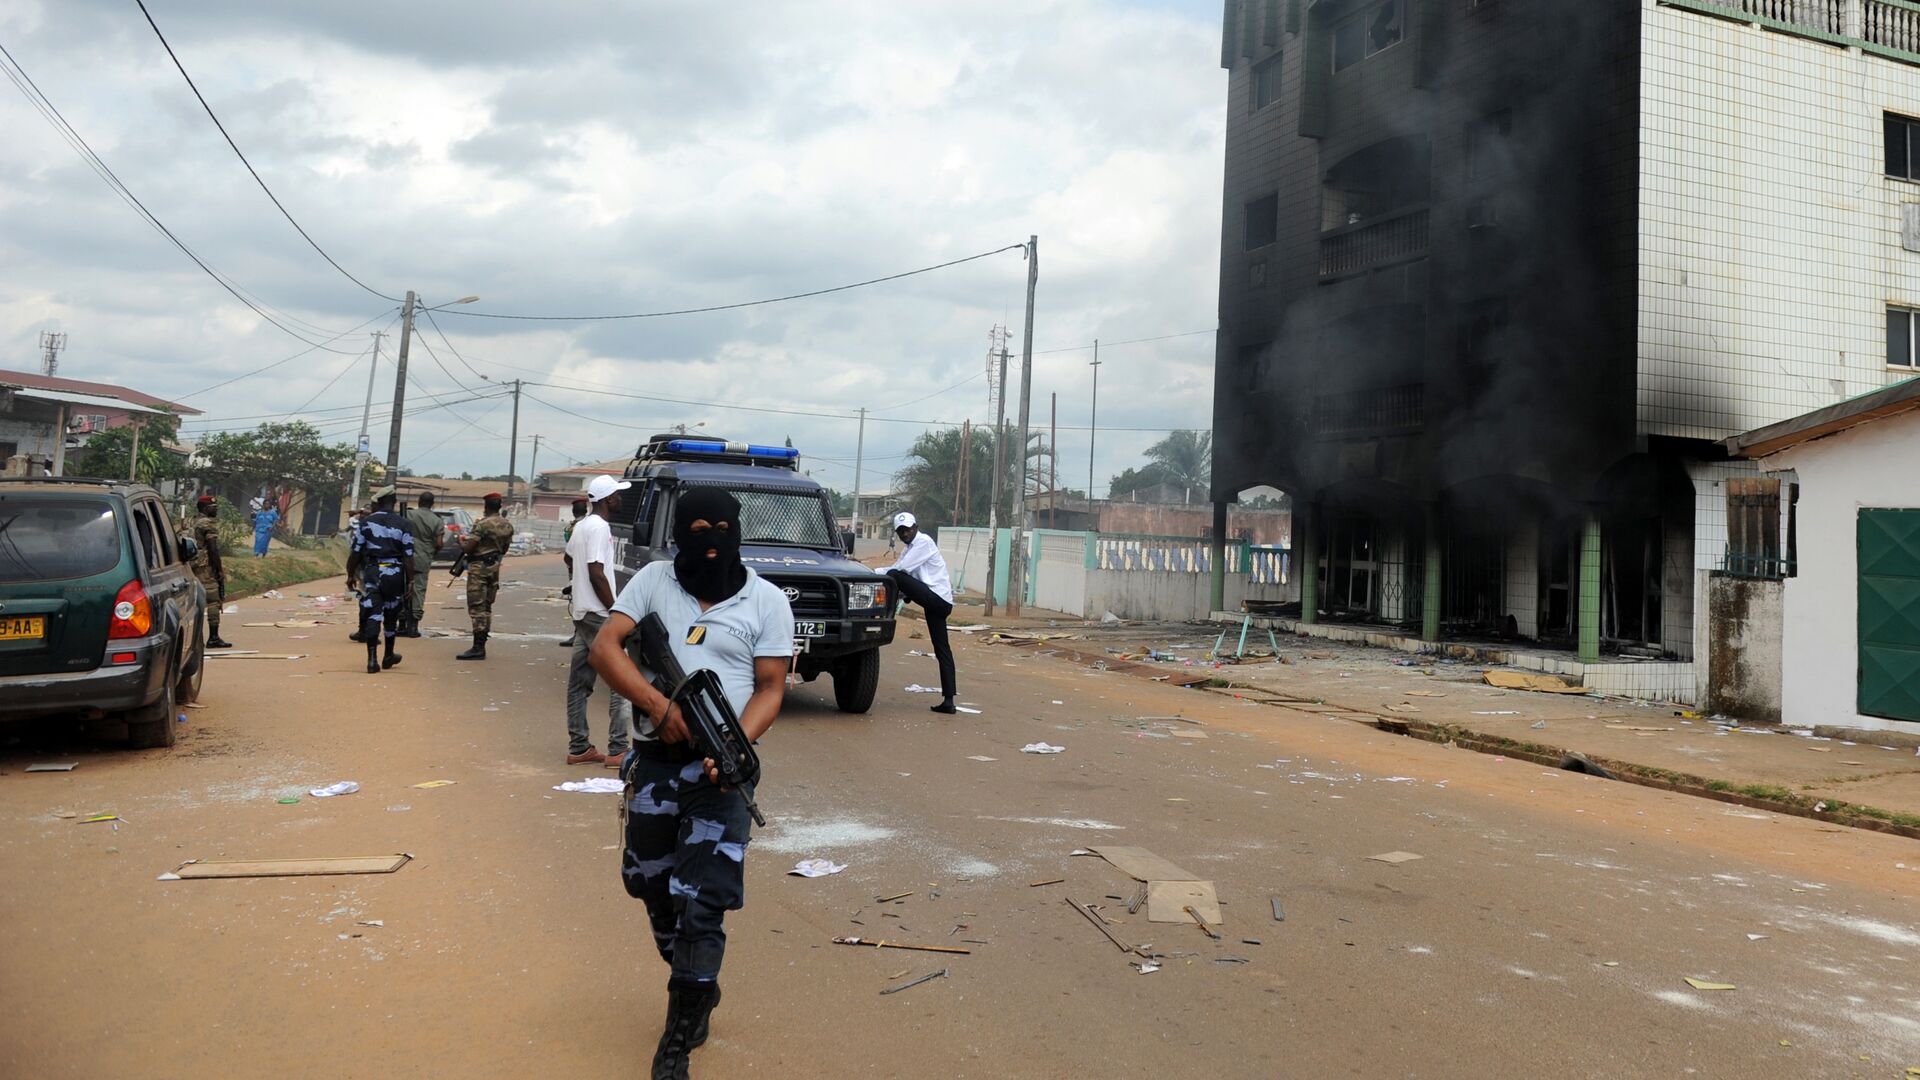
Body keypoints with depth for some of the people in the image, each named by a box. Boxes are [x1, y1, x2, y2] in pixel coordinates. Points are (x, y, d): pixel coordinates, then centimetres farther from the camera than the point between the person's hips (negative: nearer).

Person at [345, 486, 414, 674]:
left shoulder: (366, 522, 0)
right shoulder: (402, 524, -3)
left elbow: (355, 552, 1)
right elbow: (408, 556, -5)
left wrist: (350, 575, 11)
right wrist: (410, 580, -1)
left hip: (372, 571, 0)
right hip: (395, 573, 0)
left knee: (372, 616, 1)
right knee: (391, 615, 15)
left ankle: (372, 659, -5)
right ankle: (389, 656, 27)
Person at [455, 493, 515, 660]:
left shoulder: (482, 525, -17)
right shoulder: (508, 525, 6)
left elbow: (467, 548, -17)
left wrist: (461, 540, 2)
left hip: (479, 568, -7)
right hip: (495, 567, 7)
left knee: (477, 607, -6)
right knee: (486, 607, 13)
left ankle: (478, 648, -9)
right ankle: (481, 646, 17)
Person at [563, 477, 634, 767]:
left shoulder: (581, 526, 15)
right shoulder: (599, 528, -15)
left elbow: (569, 560, 28)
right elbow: (596, 573, -21)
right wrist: (615, 611, -16)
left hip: (581, 612, 10)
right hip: (599, 615, -10)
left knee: (579, 682, 11)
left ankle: (578, 748, 17)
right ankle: (617, 751, -9)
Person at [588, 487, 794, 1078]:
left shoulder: (767, 601, -2)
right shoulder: (654, 580, 3)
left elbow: (770, 689, -2)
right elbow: (604, 647, -5)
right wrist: (660, 706, -19)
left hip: (721, 767, -3)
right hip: (655, 757, 3)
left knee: (702, 905, -5)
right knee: (654, 885, 16)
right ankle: (697, 987, 40)